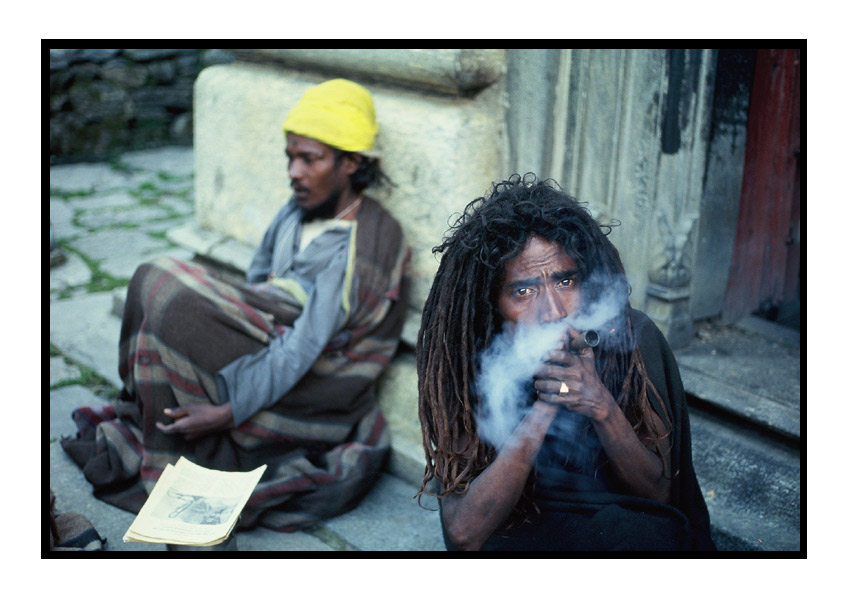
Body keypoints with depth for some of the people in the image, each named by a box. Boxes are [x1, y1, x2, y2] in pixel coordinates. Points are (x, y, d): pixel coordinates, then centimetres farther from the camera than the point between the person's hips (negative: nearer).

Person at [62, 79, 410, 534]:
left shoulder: (361, 247, -20)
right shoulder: (298, 211, 6)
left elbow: (303, 349, -25)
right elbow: (253, 285, 13)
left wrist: (228, 411, -27)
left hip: (315, 390, -8)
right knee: (157, 283, -7)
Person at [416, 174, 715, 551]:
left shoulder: (632, 338, -12)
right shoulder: (470, 365, -15)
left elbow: (658, 492, -8)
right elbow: (464, 533, -22)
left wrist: (603, 407, -27)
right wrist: (544, 407, -30)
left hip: (626, 530, 3)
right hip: (518, 533, -2)